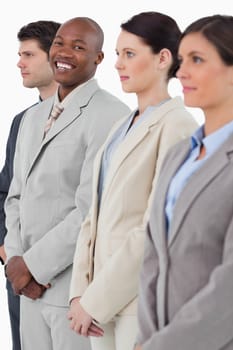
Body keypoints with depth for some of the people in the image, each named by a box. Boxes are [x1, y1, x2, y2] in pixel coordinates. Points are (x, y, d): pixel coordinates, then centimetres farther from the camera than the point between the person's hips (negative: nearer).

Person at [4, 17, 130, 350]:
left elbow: (93, 211, -19)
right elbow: (17, 197, 14)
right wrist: (16, 258, -3)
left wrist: (33, 264, -14)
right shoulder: (34, 117, 13)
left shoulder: (112, 117, -13)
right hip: (34, 284, 7)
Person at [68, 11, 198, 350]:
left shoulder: (176, 125, -11)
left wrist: (95, 300, -14)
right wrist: (81, 292, 0)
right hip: (102, 303, 7)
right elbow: (96, 215, 10)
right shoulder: (124, 127, 14)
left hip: (143, 302, -7)